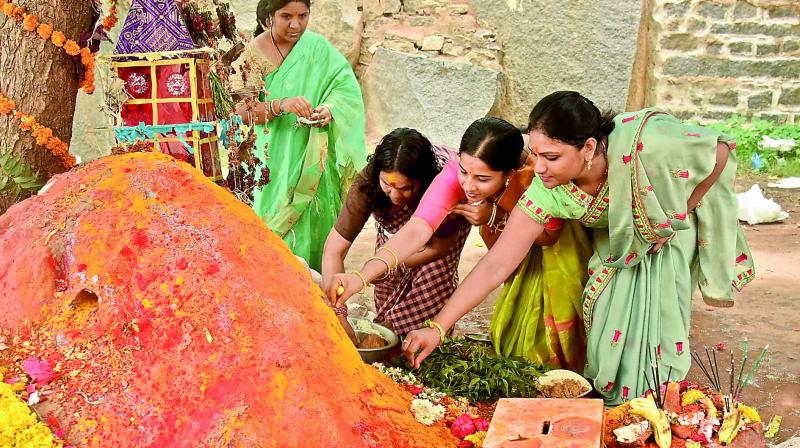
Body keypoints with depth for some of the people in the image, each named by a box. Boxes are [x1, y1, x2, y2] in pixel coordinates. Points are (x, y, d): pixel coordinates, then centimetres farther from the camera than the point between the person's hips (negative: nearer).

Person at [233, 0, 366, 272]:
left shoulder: (318, 47, 0)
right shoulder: (252, 55, -4)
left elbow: (348, 88, -4)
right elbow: (242, 109, -11)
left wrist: (330, 109, -26)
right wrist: (281, 105, -29)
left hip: (314, 160, 2)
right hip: (274, 160, -1)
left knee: (314, 217, 4)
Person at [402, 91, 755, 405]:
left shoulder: (643, 144, -43)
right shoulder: (547, 192, -32)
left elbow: (721, 152, -24)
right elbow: (495, 266, -30)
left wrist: (678, 214, -19)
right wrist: (437, 328, -35)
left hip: (669, 235, -2)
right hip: (617, 245, 2)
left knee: (656, 327, -2)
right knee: (609, 330, -1)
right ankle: (610, 405, 25)